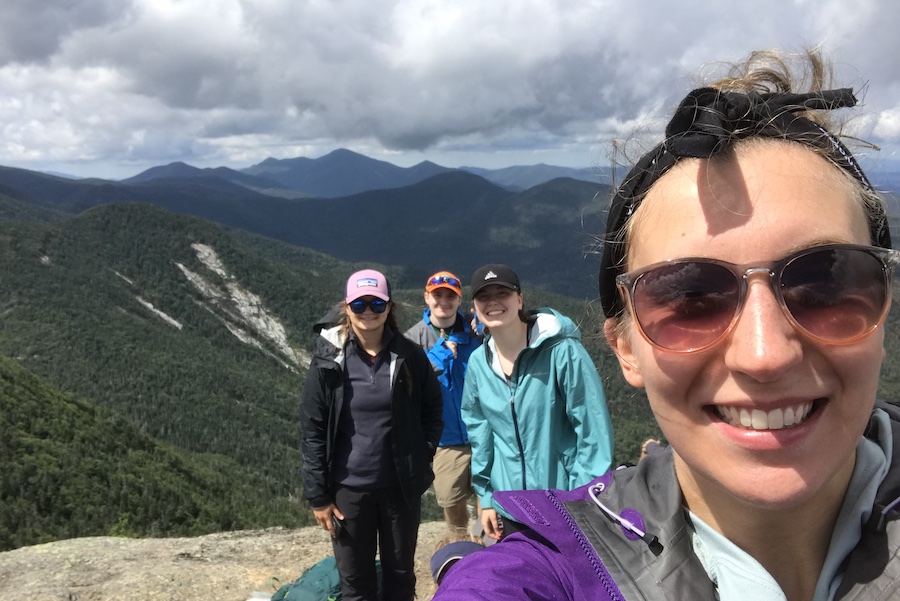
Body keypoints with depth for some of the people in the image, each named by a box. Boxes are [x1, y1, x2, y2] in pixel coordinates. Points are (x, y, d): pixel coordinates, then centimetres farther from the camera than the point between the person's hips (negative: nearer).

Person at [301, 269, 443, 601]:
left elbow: (432, 409, 7)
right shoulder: (329, 360, -8)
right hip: (349, 489, -1)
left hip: (400, 486, 1)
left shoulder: (410, 356, -5)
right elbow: (313, 432, -5)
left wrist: (421, 456, -4)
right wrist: (318, 495, -5)